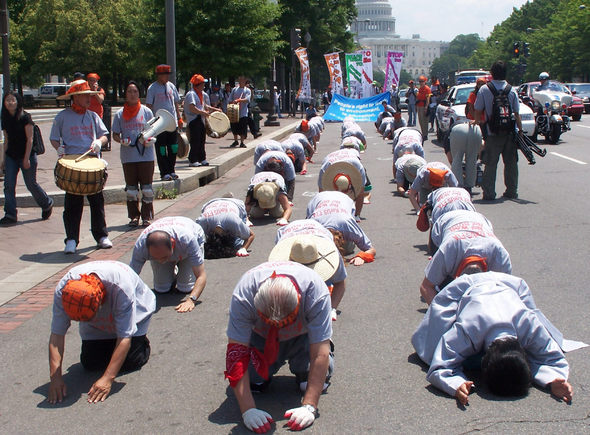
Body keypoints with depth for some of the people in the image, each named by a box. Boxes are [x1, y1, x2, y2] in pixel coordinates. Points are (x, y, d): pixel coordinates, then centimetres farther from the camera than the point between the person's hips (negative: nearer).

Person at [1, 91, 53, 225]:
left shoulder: (25, 117, -10)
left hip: (27, 155, -5)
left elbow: (30, 139, -11)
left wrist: (26, 158, -15)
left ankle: (47, 205, 28)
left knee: (31, 184, 5)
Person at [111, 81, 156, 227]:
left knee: (147, 188, 0)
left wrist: (150, 139, -12)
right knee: (131, 188, 7)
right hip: (128, 156, 1)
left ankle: (147, 217, 9)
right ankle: (134, 216, 18)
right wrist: (122, 140, -13)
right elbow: (115, 134, 8)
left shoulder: (146, 111, 4)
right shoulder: (120, 114, 5)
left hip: (146, 154, -1)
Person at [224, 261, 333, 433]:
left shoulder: (316, 292, -40)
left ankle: (302, 373, 15)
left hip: (303, 335, -1)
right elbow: (236, 352, -36)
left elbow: (320, 353, -36)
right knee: (254, 381, -17)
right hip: (261, 336, 1)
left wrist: (309, 406, -41)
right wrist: (248, 410, -41)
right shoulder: (243, 296, -38)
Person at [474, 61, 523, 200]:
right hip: (510, 132, 2)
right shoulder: (512, 90, -1)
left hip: (492, 133, -2)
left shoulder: (484, 90, -6)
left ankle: (489, 193, 1)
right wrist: (520, 129, 9)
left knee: (490, 164, 3)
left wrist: (478, 122, 13)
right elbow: (517, 114, 1)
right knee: (511, 163, 11)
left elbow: (478, 110, -3)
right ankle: (512, 191, 16)